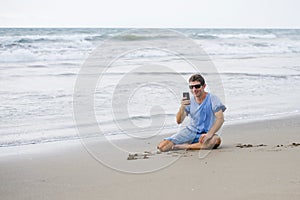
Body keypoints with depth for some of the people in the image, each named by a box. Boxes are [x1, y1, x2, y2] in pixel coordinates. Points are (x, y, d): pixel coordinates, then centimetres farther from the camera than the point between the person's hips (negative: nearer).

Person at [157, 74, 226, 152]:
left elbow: (220, 118, -17)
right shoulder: (189, 101, 1)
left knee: (216, 140, -40)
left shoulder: (212, 99, -8)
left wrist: (209, 134, -31)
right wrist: (182, 107, -23)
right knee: (162, 147, -14)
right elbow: (179, 121, -3)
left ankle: (184, 146, -21)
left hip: (204, 134, -2)